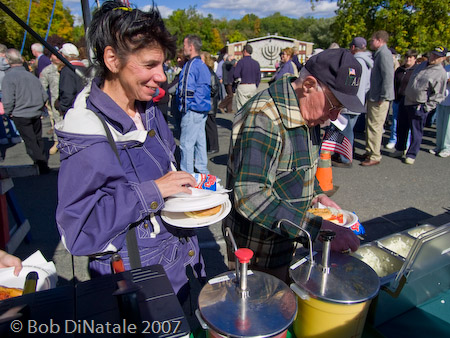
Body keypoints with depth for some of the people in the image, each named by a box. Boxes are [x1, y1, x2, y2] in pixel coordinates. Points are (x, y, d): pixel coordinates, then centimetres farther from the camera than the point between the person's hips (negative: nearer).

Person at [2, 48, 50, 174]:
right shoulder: (31, 75, 5)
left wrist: (8, 112, 2)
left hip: (21, 116, -5)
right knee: (38, 140, 19)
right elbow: (44, 96, 7)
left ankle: (42, 166, -1)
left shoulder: (9, 77, -12)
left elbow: (8, 101, -17)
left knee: (30, 143, 2)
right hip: (36, 114, 5)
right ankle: (43, 162, 29)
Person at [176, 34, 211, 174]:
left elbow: (186, 91, -19)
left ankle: (187, 174, 5)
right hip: (202, 110, 10)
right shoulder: (203, 65, 13)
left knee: (186, 143, -2)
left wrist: (185, 106, -9)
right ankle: (202, 169, 26)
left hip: (192, 110, -10)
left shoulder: (190, 65, -15)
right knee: (200, 140, 16)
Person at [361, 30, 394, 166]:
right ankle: (369, 152, 28)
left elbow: (388, 76, -22)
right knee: (370, 125, 16)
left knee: (375, 127, -6)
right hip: (373, 97, 10)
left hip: (379, 99, -10)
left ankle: (375, 157, 1)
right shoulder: (378, 54, 18)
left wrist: (383, 97, -22)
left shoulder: (384, 54, -14)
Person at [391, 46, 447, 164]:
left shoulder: (441, 74, -10)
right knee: (401, 128, 16)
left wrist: (426, 107, -15)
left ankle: (411, 155, 14)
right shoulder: (422, 65, 10)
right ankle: (399, 149, 32)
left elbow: (439, 95, -10)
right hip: (406, 101, 7)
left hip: (419, 107, -6)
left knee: (416, 132, 1)